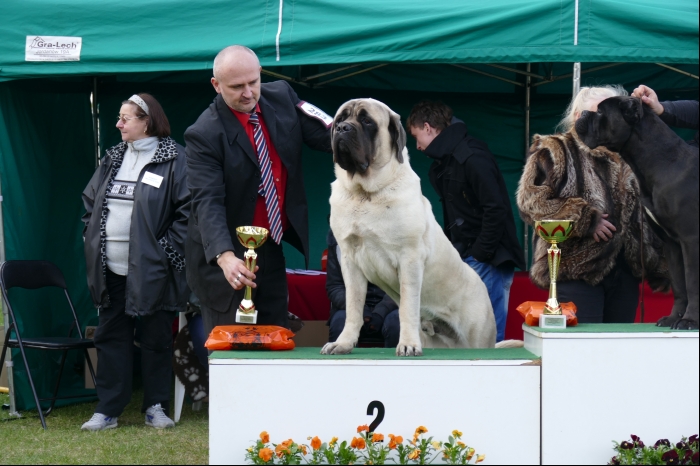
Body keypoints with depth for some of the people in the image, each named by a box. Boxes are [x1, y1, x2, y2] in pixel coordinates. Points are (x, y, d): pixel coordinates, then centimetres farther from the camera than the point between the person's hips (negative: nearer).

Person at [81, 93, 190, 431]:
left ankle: (156, 407, 15)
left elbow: (188, 210, -12)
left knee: (156, 339, 4)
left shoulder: (174, 159, -8)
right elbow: (90, 201, 21)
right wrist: (93, 239, 10)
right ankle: (107, 409, 12)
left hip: (151, 271, -6)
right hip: (111, 270, 6)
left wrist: (166, 249, -13)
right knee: (111, 336, 7)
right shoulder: (113, 158, 13)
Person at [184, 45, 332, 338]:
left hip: (271, 251, 6)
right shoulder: (204, 135, -18)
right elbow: (208, 202, -26)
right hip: (228, 258, -6)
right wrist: (225, 256, -42)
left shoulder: (281, 98, 0)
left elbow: (325, 135, -2)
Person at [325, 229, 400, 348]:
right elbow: (333, 286, 4)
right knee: (340, 322, -31)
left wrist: (381, 311, -20)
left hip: (387, 306, -1)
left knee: (395, 322, -33)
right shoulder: (336, 236, 4)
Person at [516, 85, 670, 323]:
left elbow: (644, 216, 22)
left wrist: (658, 268, 14)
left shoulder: (623, 159, 21)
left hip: (624, 272, 6)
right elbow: (531, 201, -11)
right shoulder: (554, 152, 2)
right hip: (576, 271, -6)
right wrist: (585, 220, -15)